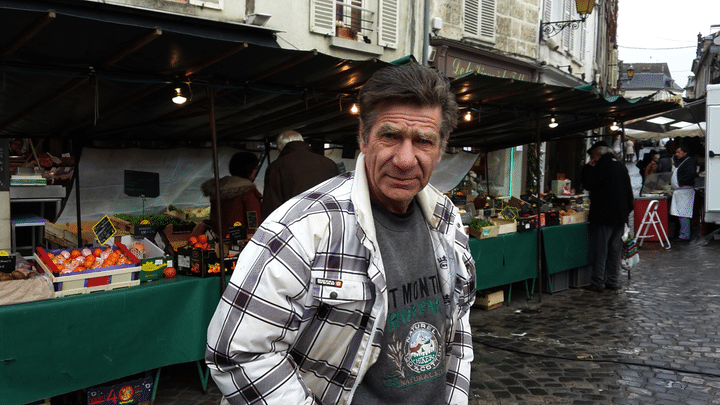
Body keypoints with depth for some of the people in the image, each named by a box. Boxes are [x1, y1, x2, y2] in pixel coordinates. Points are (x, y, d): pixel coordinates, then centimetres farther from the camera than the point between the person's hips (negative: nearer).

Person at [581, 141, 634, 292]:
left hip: (603, 215, -7)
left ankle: (598, 282, 1)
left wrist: (588, 167, -3)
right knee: (615, 249, 12)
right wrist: (627, 210, 20)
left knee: (600, 250, -2)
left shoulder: (602, 165, -12)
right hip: (620, 215, 7)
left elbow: (588, 184, -16)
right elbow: (629, 191, 16)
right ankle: (613, 281, 17)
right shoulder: (621, 166, 13)